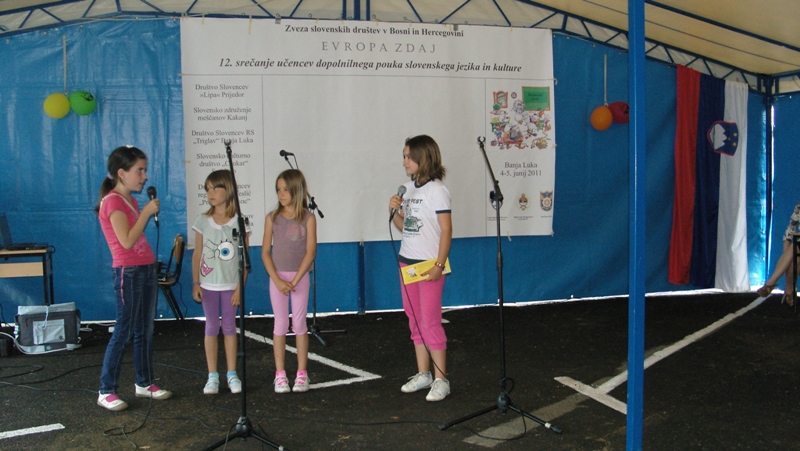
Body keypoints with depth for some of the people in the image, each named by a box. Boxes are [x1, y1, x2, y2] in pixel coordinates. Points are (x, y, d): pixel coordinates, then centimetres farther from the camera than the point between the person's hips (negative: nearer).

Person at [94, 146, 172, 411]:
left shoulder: (130, 200, 14)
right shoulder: (113, 201, -13)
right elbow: (127, 241, -22)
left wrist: (150, 213, 7)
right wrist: (147, 212, -17)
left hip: (146, 269, 9)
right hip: (128, 272, -9)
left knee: (145, 330, 12)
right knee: (124, 332, -6)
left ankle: (144, 384, 21)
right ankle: (106, 392, 2)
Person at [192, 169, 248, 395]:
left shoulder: (239, 222, -4)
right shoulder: (203, 221, 1)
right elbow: (197, 254, 4)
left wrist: (240, 286, -7)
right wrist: (195, 283, -1)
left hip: (230, 284, -1)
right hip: (208, 284, 1)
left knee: (229, 327, 7)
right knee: (211, 327, 7)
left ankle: (232, 374, 17)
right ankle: (212, 376, 14)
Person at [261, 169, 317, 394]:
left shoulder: (308, 218, -4)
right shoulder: (272, 217, 1)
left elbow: (310, 252, -8)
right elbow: (265, 252, 0)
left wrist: (295, 281, -13)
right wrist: (277, 280, -11)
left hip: (300, 277, -1)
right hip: (277, 277, 1)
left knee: (299, 324, 4)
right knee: (280, 324, 5)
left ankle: (302, 373, 12)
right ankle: (280, 374, 11)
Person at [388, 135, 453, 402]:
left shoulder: (436, 190, -11)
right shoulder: (408, 189, 11)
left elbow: (446, 230, -14)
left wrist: (439, 265, -19)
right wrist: (394, 211, -1)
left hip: (429, 264, -8)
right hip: (407, 261, 8)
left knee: (430, 322, -5)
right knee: (414, 321, 12)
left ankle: (440, 380, 3)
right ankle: (422, 374, 22)